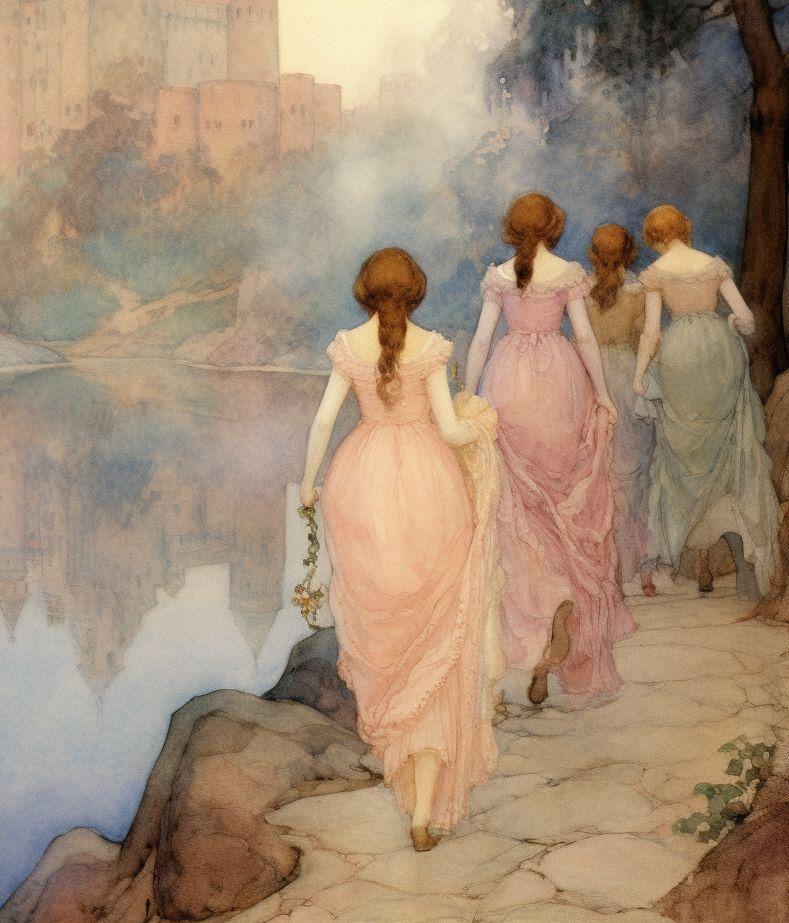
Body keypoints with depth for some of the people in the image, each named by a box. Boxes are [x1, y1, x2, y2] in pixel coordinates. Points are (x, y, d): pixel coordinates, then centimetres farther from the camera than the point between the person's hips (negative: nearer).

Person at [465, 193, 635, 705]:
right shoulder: (570, 273, -3)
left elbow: (481, 339, -1)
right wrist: (602, 394, 4)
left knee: (519, 494, 6)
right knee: (566, 487, 14)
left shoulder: (498, 276, -1)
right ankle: (566, 598, 9)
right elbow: (585, 336, -4)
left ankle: (545, 600, -7)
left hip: (510, 382, 0)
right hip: (560, 378, 0)